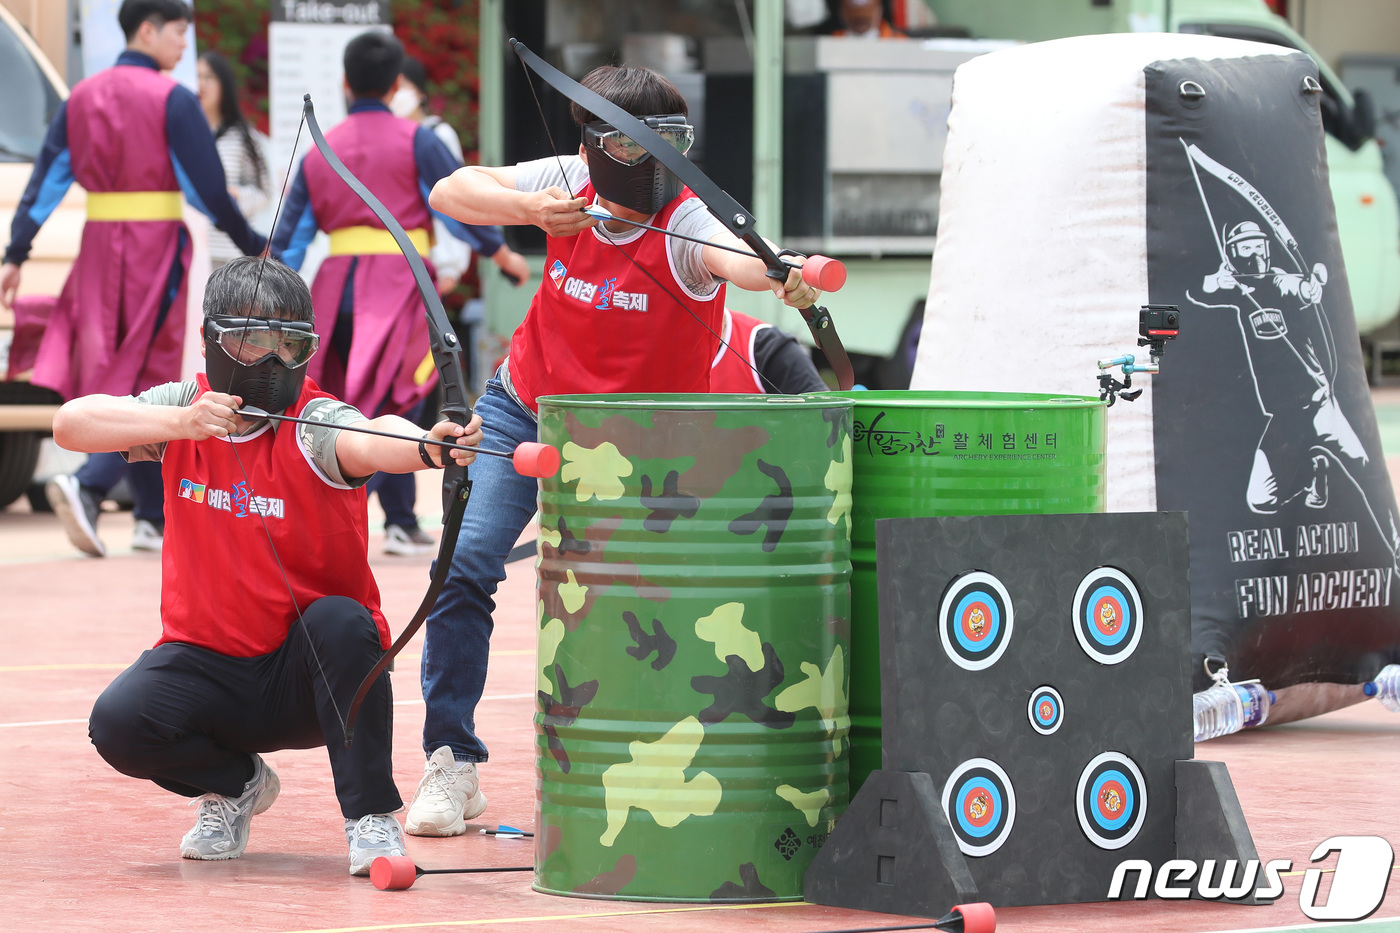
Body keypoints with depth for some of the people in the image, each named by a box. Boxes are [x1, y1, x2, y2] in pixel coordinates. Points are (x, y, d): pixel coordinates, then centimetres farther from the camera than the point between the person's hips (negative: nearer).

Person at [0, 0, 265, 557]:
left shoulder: (82, 97, 8)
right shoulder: (171, 100, -8)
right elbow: (208, 188, -10)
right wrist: (254, 248, 0)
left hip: (99, 246, 6)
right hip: (156, 247, -6)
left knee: (115, 378, 12)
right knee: (147, 384, -2)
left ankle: (156, 519, 15)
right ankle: (89, 486, -23)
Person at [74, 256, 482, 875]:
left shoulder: (315, 423, -14)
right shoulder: (183, 408, -2)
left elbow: (369, 440, -39)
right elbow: (71, 424, -16)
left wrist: (427, 446, -63)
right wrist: (180, 422, -31)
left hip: (308, 673, -2)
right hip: (206, 658, 2)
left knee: (341, 621, -34)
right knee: (118, 723, -25)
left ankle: (371, 818, -19)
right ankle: (233, 782, 9)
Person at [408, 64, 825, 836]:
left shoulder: (686, 224, -26)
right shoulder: (570, 184, -14)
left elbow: (732, 255, -49)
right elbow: (451, 191, -16)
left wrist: (780, 277, -72)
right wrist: (527, 209, -34)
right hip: (525, 409, 2)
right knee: (465, 563, -11)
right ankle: (451, 764, 0)